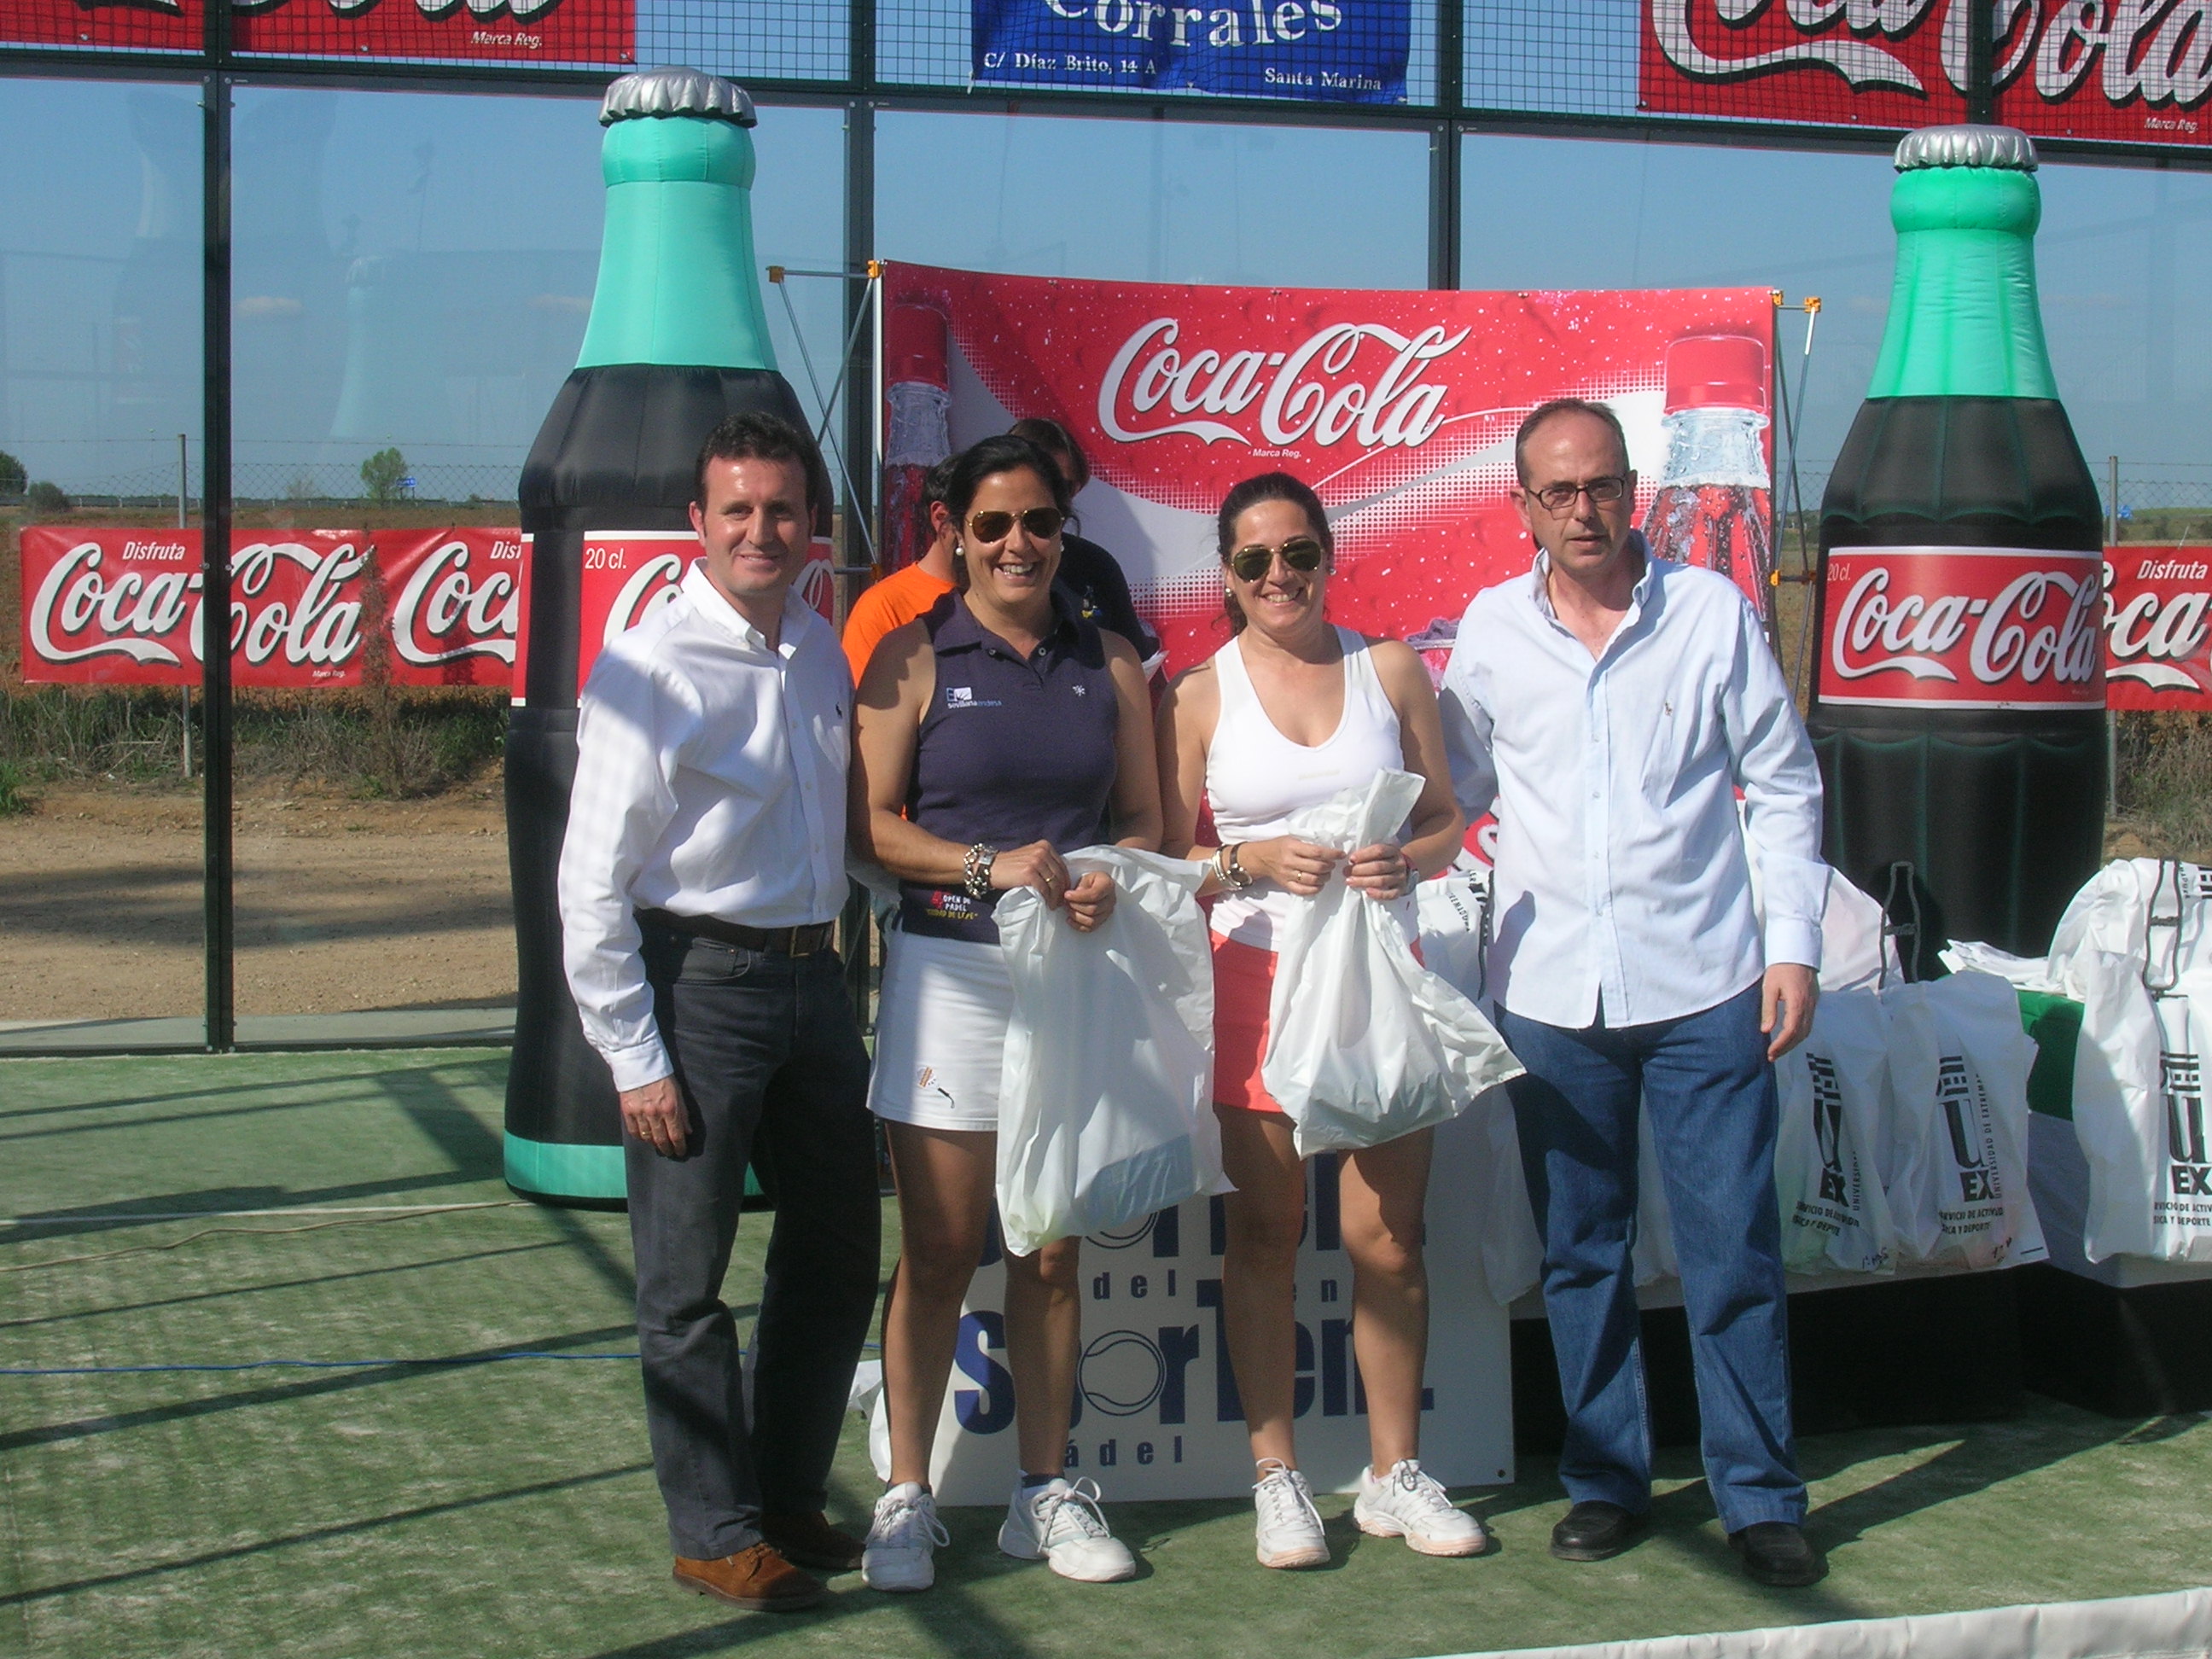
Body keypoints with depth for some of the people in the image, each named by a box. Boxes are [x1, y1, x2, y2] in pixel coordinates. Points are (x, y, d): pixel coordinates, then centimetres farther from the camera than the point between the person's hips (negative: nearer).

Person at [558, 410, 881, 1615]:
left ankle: (788, 1499, 32)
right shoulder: (651, 671, -13)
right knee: (686, 1286, 2)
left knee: (838, 1254, 16)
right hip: (699, 983, -7)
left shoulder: (821, 654, 7)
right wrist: (635, 1059, -15)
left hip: (810, 975, 7)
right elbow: (593, 884, -13)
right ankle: (715, 1534, 17)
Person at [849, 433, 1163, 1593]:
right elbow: (871, 823, -4)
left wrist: (1107, 881, -8)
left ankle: (1045, 1491, 19)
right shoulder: (915, 658, 1)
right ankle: (906, 1496, 10)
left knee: (1053, 1251, 10)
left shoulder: (1107, 662, 11)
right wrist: (989, 866, -17)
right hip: (948, 970, -3)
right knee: (937, 1252, 0)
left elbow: (1144, 816, 14)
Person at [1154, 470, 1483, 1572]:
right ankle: (1277, 1478, 15)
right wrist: (1255, 861, -15)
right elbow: (1169, 861, 4)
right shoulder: (1199, 696, 2)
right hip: (1258, 975, -1)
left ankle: (1394, 1474, 16)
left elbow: (1448, 821, 10)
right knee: (1266, 1234, 5)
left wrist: (1405, 859, -11)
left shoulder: (1390, 669, 7)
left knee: (1390, 1236, 3)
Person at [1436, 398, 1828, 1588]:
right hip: (1550, 992, 2)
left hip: (1703, 988, -2)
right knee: (1580, 1252, 10)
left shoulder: (1713, 615, 1)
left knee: (1733, 1251, 0)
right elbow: (1454, 790, 14)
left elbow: (1783, 787, 5)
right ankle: (1605, 1480, 23)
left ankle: (1760, 1496, 11)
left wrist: (1792, 945, -2)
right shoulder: (1489, 630, 5)